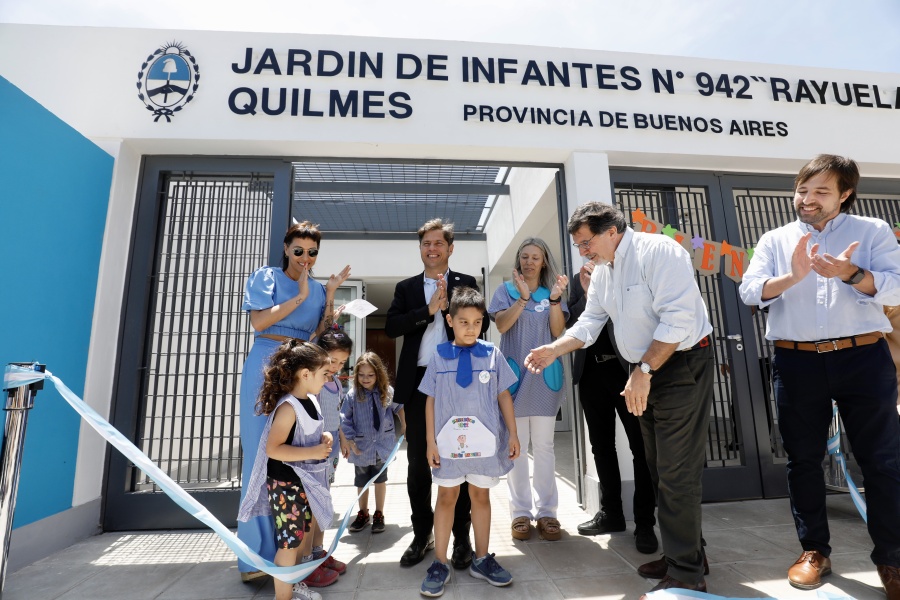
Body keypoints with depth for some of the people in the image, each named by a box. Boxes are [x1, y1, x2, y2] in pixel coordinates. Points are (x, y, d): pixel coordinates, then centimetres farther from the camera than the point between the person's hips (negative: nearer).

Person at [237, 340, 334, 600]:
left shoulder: (310, 400, 3)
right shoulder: (288, 407, -26)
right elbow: (273, 449, -29)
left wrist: (324, 437, -1)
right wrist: (313, 452, -29)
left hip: (306, 481, 9)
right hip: (285, 484, -9)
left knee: (305, 532, 22)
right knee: (290, 542, 4)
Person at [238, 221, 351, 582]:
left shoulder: (317, 289, 15)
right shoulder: (266, 276, 4)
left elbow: (319, 336, 9)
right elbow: (259, 322, -9)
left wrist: (329, 296, 1)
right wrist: (300, 296, -9)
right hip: (267, 366, -4)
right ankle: (257, 553, 7)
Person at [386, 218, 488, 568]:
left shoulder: (467, 284, 7)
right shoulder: (406, 287, 11)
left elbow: (481, 324, -4)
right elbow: (391, 327, -4)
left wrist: (450, 303, -16)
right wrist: (429, 310, -12)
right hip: (419, 381, 2)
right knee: (418, 463, 11)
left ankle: (461, 537, 22)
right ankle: (422, 535, 27)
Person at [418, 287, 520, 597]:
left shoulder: (492, 354, -2)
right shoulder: (439, 356, -3)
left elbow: (504, 396, 2)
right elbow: (430, 400, -1)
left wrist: (513, 434, 2)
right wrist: (430, 441, -3)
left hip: (485, 440, 1)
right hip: (448, 441, 0)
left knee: (481, 495, 15)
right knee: (446, 497, 10)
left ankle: (482, 559, 32)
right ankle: (440, 563, 25)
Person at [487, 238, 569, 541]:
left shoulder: (552, 291, 8)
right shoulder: (506, 290, 6)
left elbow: (558, 331, -2)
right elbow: (501, 325, -9)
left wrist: (555, 299, -17)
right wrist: (523, 297, -21)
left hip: (545, 374, 1)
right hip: (515, 373, 0)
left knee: (544, 446, 5)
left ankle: (546, 511, 15)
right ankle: (521, 511, 15)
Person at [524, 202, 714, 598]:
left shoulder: (657, 251, -17)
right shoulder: (601, 271, 8)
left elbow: (678, 318, -25)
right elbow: (589, 322, 10)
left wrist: (643, 371, -22)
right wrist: (553, 350, -5)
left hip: (681, 366, -8)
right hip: (645, 373, 8)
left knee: (676, 475, -4)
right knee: (661, 471, 15)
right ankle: (687, 553, 33)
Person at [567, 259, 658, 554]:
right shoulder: (581, 278, 13)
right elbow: (571, 323, 5)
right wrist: (587, 294, -10)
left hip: (627, 366, -4)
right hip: (591, 371, 5)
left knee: (641, 445, 2)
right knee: (601, 444, 12)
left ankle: (645, 522, 14)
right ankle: (611, 513, 26)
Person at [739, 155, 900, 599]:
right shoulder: (775, 240, 8)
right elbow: (750, 290, -5)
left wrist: (851, 274, -23)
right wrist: (792, 277, -23)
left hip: (864, 358, 0)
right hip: (797, 362, 1)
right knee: (803, 458, 8)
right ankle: (814, 550, 24)